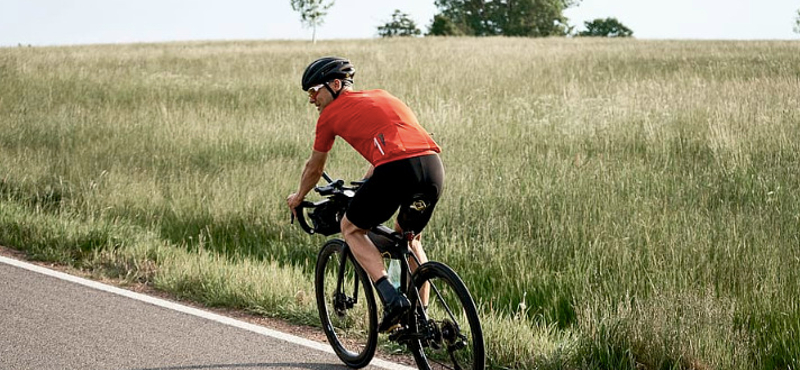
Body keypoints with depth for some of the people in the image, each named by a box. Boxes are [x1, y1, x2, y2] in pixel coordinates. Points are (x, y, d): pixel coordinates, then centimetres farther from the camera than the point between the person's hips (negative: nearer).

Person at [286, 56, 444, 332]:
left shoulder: (331, 114, 17)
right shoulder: (381, 97, 32)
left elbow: (314, 167, 30)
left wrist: (298, 197, 50)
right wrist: (365, 184, 62)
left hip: (395, 170, -6)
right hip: (433, 167, 6)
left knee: (351, 229, 18)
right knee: (409, 237, 30)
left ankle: (392, 298, -2)